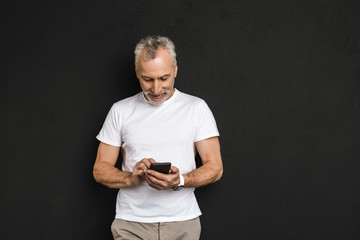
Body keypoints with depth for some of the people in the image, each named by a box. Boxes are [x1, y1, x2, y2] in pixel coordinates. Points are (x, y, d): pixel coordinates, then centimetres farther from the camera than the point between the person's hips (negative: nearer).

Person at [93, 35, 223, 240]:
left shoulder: (197, 108, 4)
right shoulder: (120, 111, 7)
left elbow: (215, 167, 0)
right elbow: (100, 170, 6)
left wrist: (180, 181, -17)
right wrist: (132, 178, -13)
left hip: (182, 223, 0)